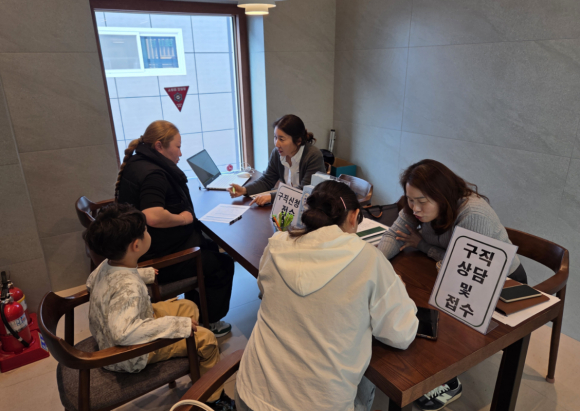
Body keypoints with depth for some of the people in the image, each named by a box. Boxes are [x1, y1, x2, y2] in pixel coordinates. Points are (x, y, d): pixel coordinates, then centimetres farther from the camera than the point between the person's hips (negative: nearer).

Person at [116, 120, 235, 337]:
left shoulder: (138, 163, 8)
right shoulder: (152, 174, -25)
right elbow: (153, 216, -40)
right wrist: (182, 218, -22)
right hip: (158, 259, -11)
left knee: (210, 247, 25)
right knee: (223, 264, 1)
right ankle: (209, 323, 19)